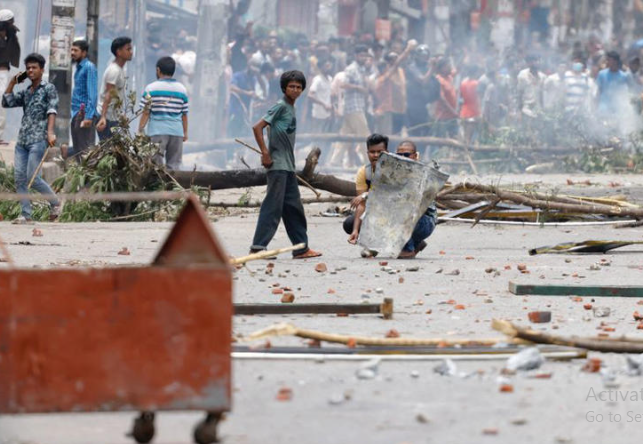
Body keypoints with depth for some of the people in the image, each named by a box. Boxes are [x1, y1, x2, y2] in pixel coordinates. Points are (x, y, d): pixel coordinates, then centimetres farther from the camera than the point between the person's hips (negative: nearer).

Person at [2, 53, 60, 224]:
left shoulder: (49, 89, 3)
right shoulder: (25, 93, 21)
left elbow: (52, 111, -9)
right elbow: (6, 102, 15)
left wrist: (50, 132, -21)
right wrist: (12, 82, 13)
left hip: (38, 140, -7)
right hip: (22, 140, 7)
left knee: (32, 177, -13)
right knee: (19, 178, -3)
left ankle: (55, 203, 6)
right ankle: (25, 215, -1)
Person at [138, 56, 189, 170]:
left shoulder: (151, 88, -2)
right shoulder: (182, 89, 6)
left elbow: (146, 113, -4)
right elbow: (184, 114, 8)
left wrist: (140, 130, 3)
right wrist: (185, 132, 17)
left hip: (157, 131, -3)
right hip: (177, 131, 3)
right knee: (174, 165, 8)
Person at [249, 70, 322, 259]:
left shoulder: (291, 108, 16)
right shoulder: (281, 106, -10)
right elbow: (257, 127, -17)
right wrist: (265, 154, -19)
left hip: (288, 166, 9)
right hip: (277, 165, -9)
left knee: (294, 207, 11)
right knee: (273, 205, -10)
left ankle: (301, 248, 16)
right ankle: (258, 247, -10)